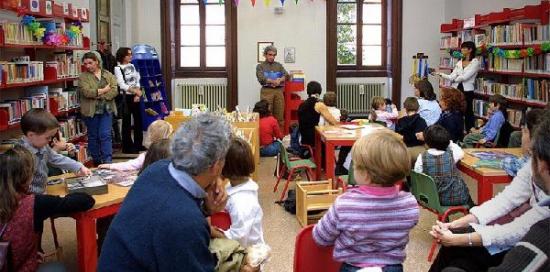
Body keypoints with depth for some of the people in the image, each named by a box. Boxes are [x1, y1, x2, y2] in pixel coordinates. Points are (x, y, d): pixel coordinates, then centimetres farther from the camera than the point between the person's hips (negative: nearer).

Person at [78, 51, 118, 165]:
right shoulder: (83, 77, 0)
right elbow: (86, 92, -15)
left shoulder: (108, 75, 7)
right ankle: (96, 162, 18)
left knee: (105, 135, -6)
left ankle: (107, 161, -7)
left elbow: (114, 90, -5)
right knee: (93, 137, 8)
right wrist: (104, 90, -10)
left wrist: (99, 95, -16)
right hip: (91, 111, 0)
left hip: (106, 110, 1)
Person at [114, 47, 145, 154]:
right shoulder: (118, 68, -8)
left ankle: (138, 144, 20)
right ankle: (127, 147, 7)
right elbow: (122, 85, -14)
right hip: (126, 97, -6)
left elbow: (137, 81, 8)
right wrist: (136, 91, -16)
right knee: (127, 122, -1)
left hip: (135, 97, 6)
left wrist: (138, 94, -6)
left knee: (138, 120, 9)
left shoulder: (132, 66, 11)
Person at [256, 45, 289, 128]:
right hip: (267, 91, -3)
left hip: (279, 91, 3)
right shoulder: (260, 66, 8)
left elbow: (286, 75, 5)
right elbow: (261, 78, -7)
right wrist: (274, 81, -15)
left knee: (280, 115, 1)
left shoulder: (279, 65, 18)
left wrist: (280, 80, -15)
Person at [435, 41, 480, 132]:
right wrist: (440, 74, -10)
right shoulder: (459, 62, 13)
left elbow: (465, 77, -14)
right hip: (457, 90, 5)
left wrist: (454, 79, 0)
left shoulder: (475, 62, -5)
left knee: (468, 114, 0)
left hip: (467, 91, -5)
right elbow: (452, 76, 3)